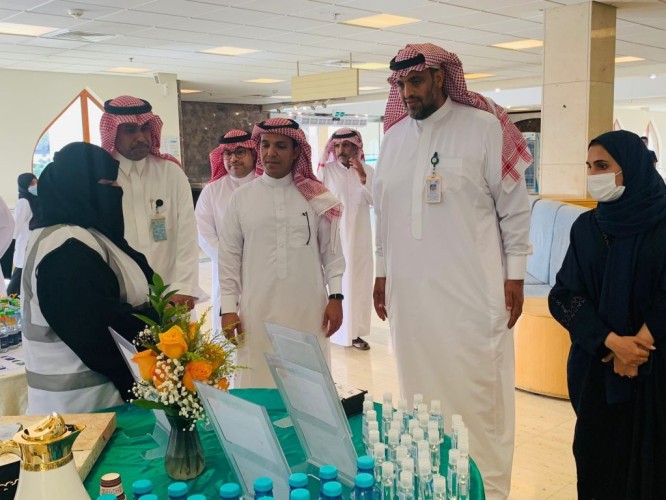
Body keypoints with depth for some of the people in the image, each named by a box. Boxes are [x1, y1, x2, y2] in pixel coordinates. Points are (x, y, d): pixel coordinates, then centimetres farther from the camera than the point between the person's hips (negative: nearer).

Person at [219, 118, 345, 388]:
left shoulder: (317, 197, 4)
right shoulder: (241, 197, 4)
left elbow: (331, 251, 6)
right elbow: (229, 256, 5)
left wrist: (335, 297, -1)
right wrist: (228, 307, 1)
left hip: (308, 310, 0)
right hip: (257, 311, 0)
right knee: (258, 380, 3)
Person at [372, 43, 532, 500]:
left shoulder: (484, 127, -5)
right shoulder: (394, 136, 10)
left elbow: (515, 208, -2)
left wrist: (515, 275, -4)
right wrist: (382, 272, 15)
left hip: (471, 291, -4)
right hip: (410, 291, 5)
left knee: (478, 393, 1)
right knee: (420, 390, 12)